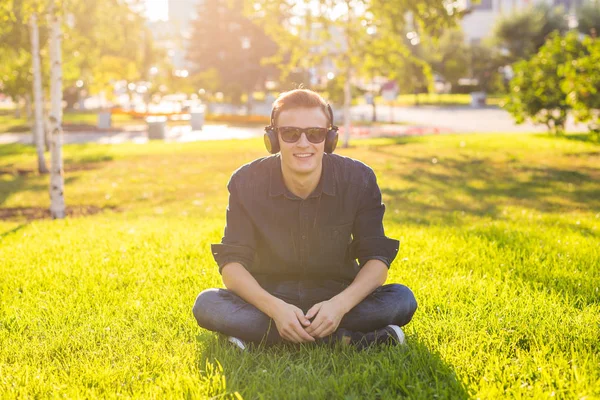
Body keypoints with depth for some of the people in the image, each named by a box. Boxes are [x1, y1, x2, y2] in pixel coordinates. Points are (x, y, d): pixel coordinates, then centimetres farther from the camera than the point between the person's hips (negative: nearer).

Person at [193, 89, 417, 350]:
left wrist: (340, 304, -31)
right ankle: (342, 339, -30)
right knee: (207, 304, -30)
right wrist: (275, 308, -33)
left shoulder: (358, 179, -13)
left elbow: (377, 258, -12)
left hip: (336, 297, 0)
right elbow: (231, 261, -15)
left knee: (402, 299, -25)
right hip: (269, 297, 1)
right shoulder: (247, 182, -13)